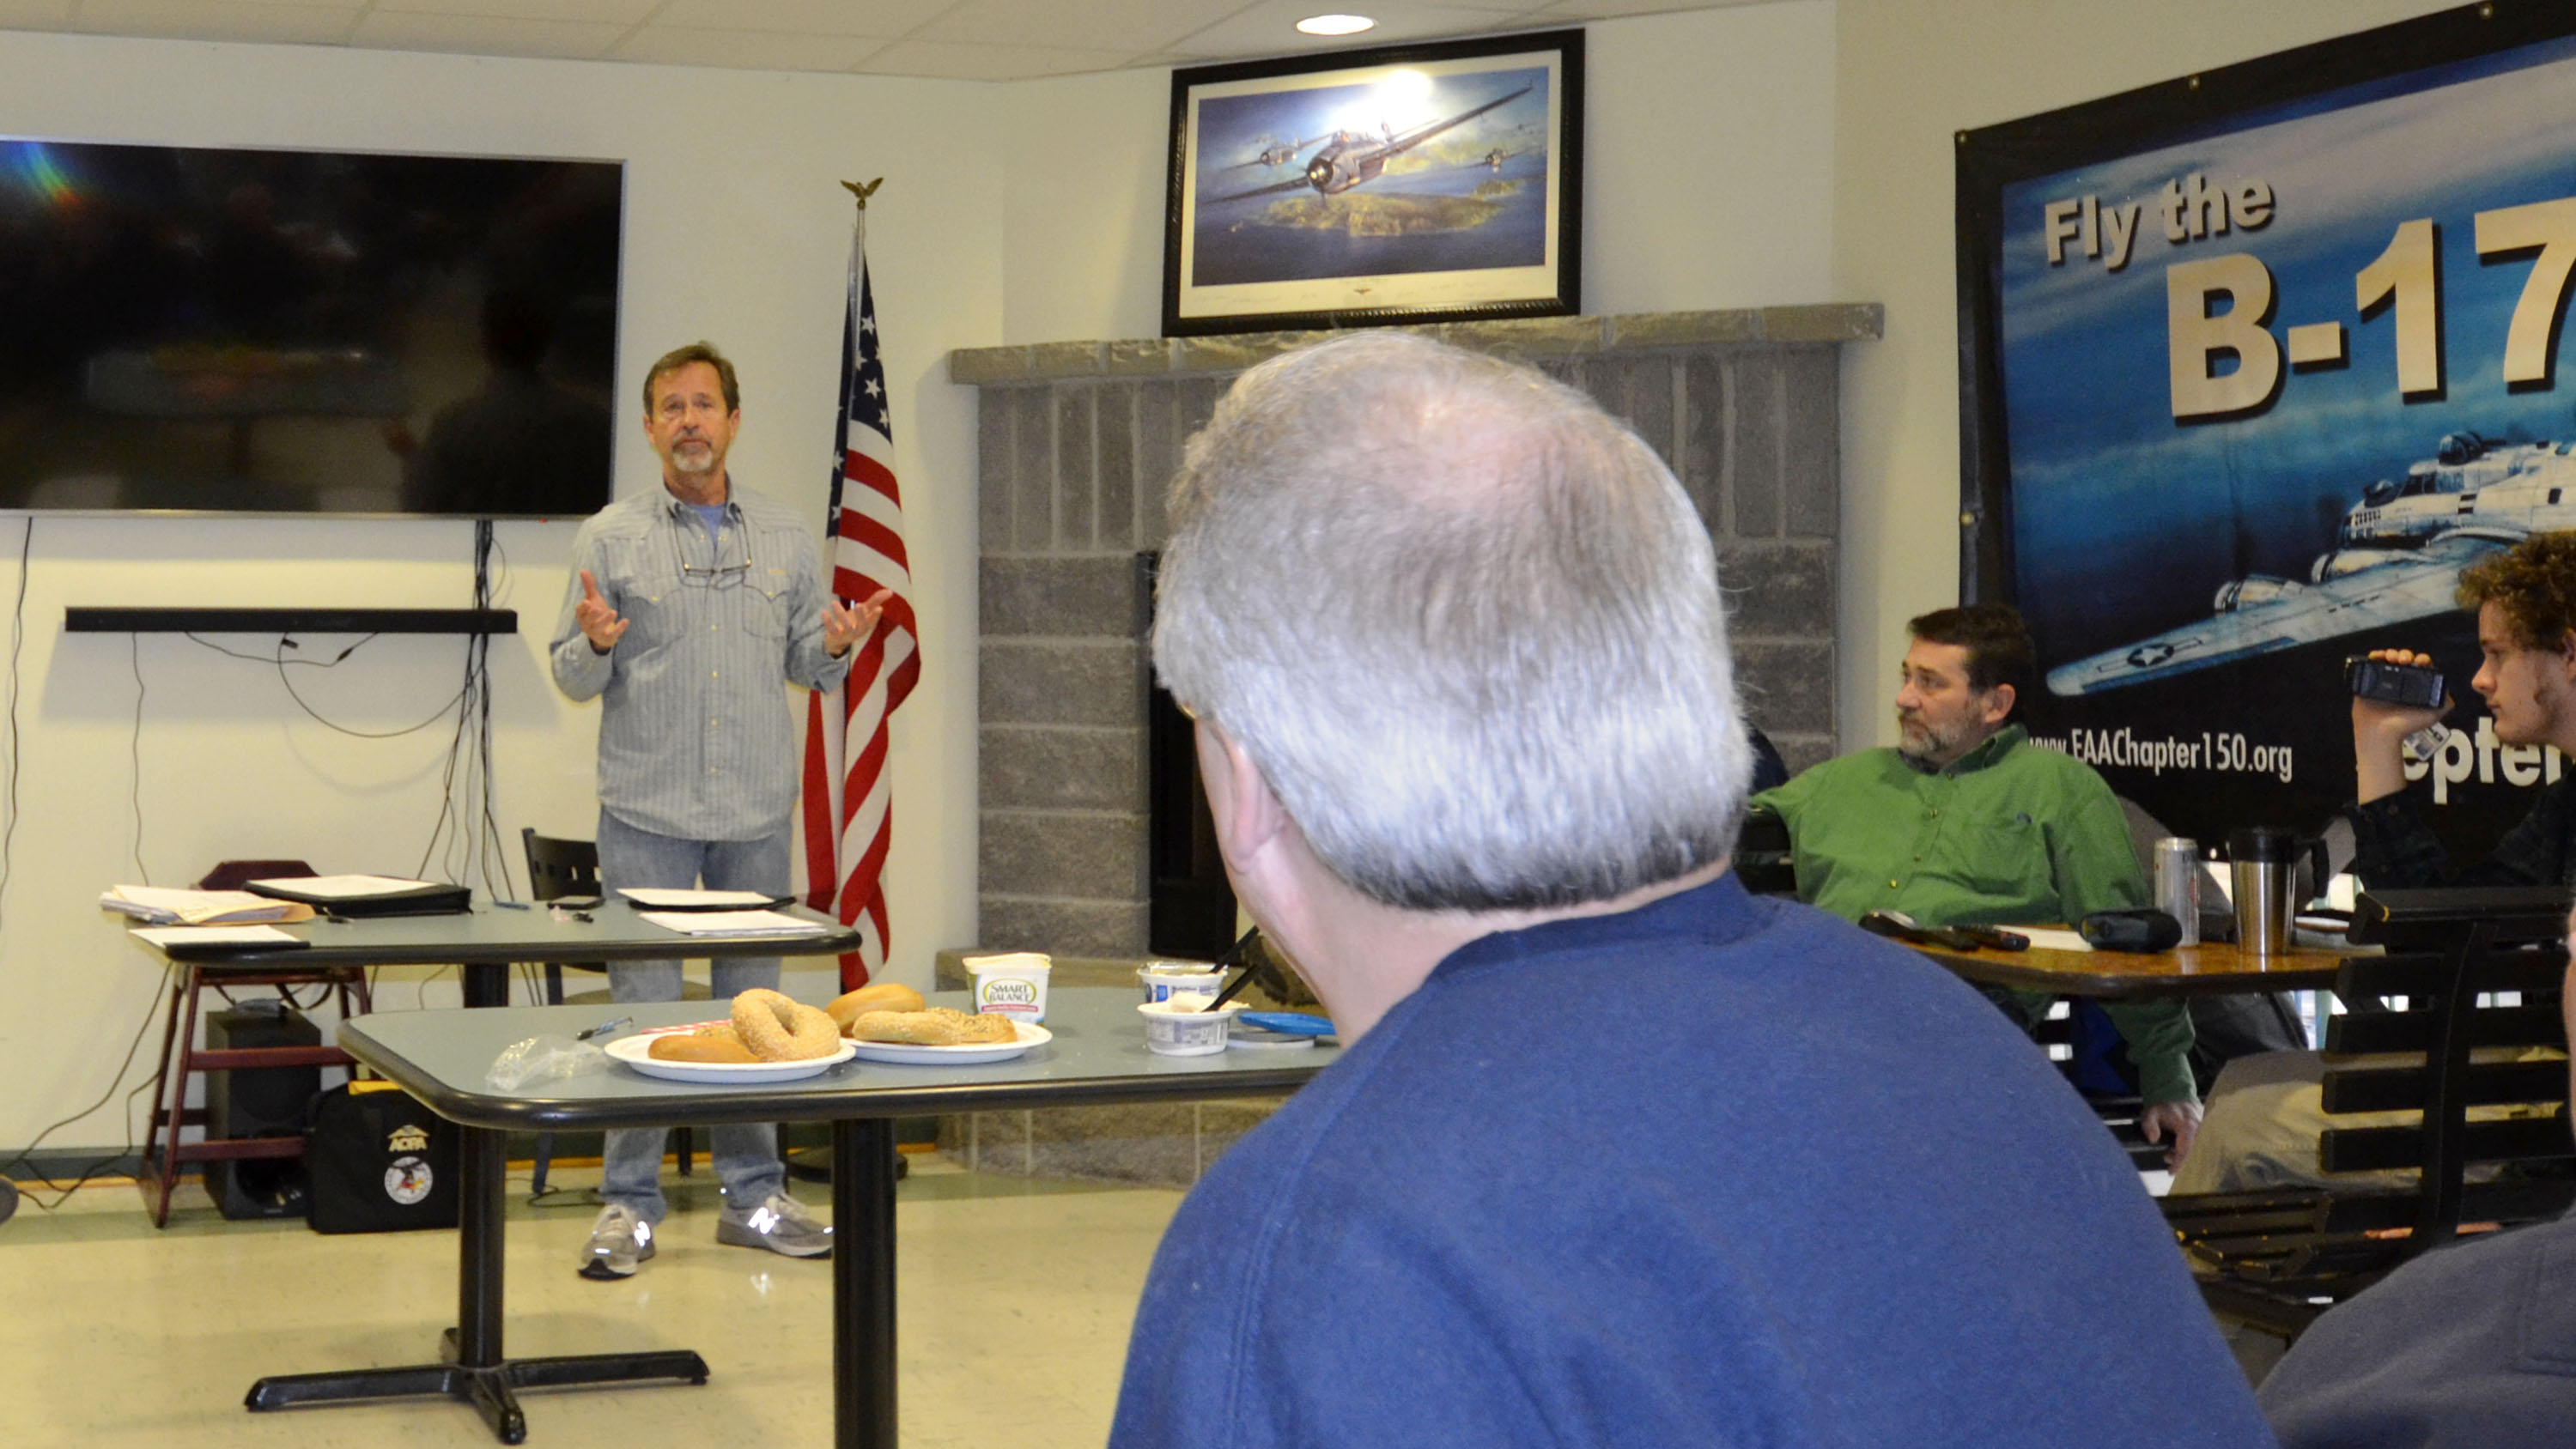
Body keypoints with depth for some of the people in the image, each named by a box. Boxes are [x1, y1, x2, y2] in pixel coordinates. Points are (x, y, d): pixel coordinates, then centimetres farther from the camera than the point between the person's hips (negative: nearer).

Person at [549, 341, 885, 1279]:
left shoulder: (785, 536, 9)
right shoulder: (611, 537, 2)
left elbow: (807, 666, 12)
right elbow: (572, 678, 1)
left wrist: (837, 647, -10)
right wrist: (596, 644, -21)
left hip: (758, 812, 3)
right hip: (647, 812, -2)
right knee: (643, 1004, -1)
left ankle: (753, 1195, 18)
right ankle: (629, 1204, 7)